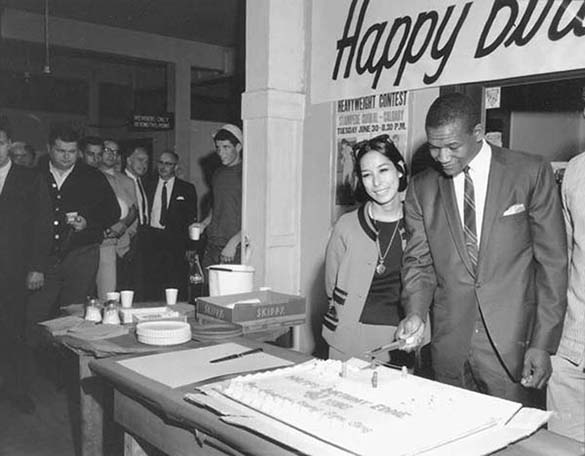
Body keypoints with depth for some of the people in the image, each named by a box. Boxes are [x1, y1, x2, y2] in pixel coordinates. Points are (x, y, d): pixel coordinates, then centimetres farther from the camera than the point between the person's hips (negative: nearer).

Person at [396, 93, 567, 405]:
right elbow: (419, 261, 8)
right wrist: (415, 313, -10)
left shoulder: (531, 173, -3)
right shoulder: (421, 188, 5)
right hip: (449, 347, 2)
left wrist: (543, 343, -7)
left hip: (511, 344, -2)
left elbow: (552, 262, -3)